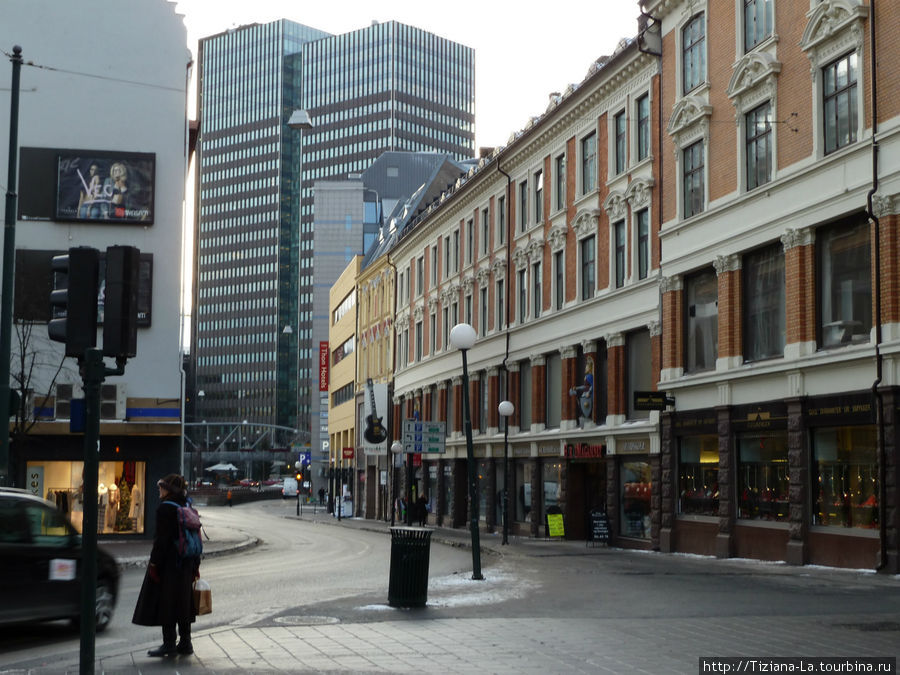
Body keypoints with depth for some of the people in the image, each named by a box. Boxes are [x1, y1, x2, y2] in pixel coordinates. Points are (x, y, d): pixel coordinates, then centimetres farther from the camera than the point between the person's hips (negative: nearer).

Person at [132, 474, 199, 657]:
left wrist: (154, 563, -14)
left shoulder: (165, 508, -14)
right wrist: (195, 565, 16)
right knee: (183, 603, 13)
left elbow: (161, 539, -18)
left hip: (168, 563, -8)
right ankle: (185, 643, 17)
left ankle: (169, 644, 1)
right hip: (185, 564, 8)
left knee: (165, 603, -1)